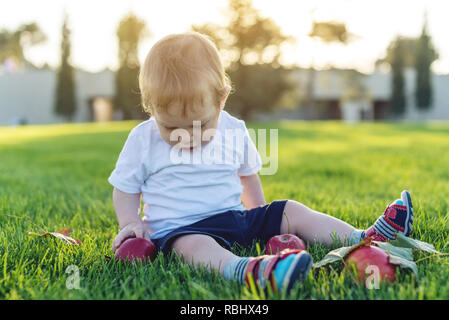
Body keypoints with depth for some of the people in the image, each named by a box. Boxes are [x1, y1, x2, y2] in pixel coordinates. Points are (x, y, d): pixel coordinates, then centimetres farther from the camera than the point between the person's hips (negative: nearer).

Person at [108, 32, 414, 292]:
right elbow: (125, 188, 6)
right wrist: (131, 223, -11)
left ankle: (365, 239, -5)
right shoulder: (143, 140, -4)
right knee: (194, 245, -39)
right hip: (180, 228, -5)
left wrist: (261, 217, 22)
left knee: (293, 212, -4)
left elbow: (247, 175, 20)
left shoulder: (234, 132, 4)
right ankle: (245, 270, -69)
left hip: (238, 219, 5)